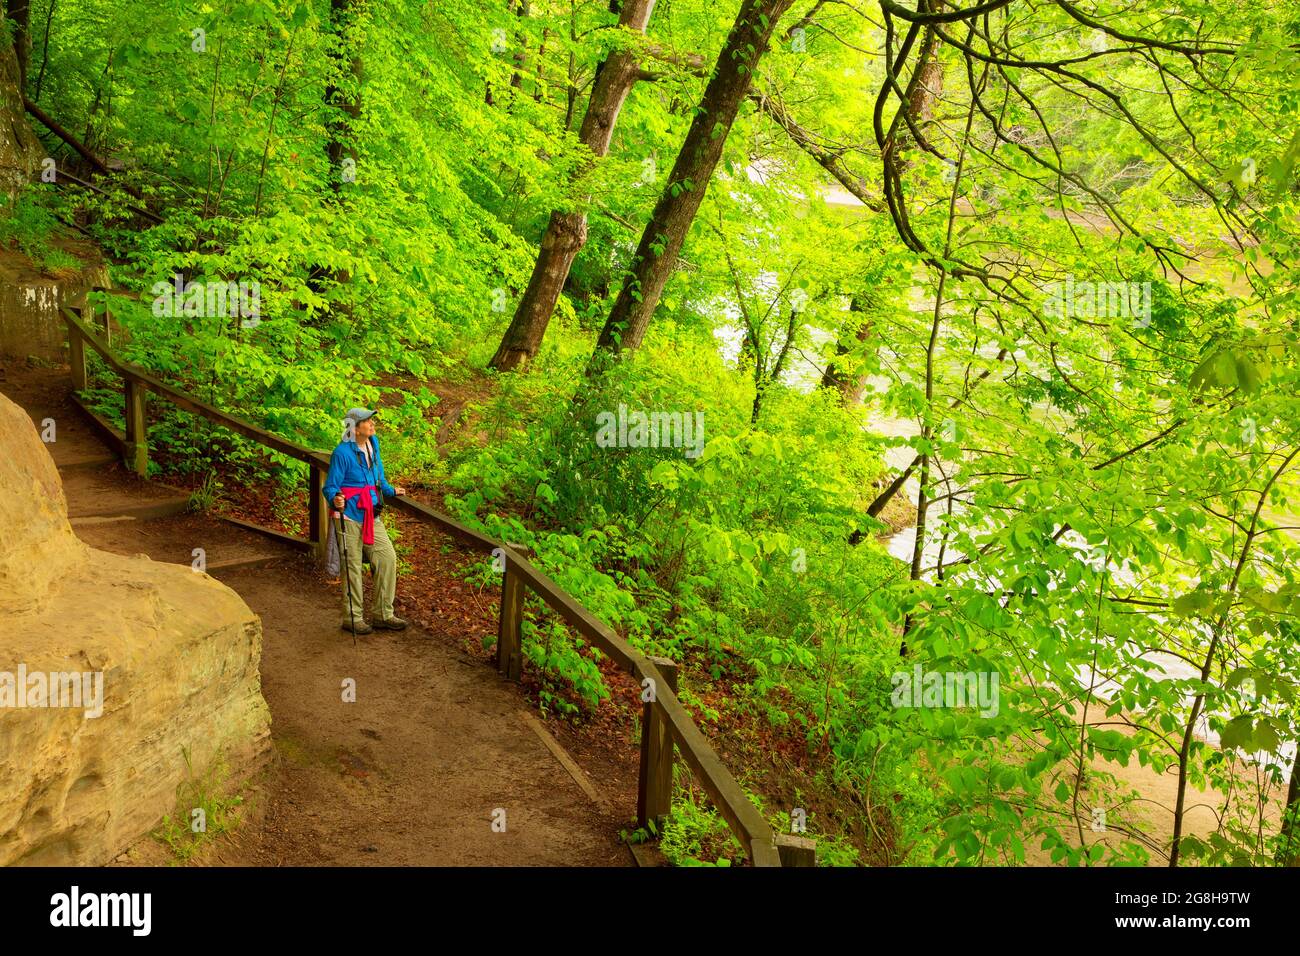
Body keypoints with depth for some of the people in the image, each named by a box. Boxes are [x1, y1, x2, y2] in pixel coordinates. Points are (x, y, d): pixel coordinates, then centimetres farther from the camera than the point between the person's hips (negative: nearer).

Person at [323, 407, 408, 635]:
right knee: (352, 566, 0)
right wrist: (335, 499, -33)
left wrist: (391, 490, 33)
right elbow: (330, 487, -13)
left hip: (372, 516, 8)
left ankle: (382, 614, 18)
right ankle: (352, 618, 13)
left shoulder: (373, 444, 8)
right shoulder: (342, 453, -15)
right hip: (350, 516, -8)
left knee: (387, 558, 7)